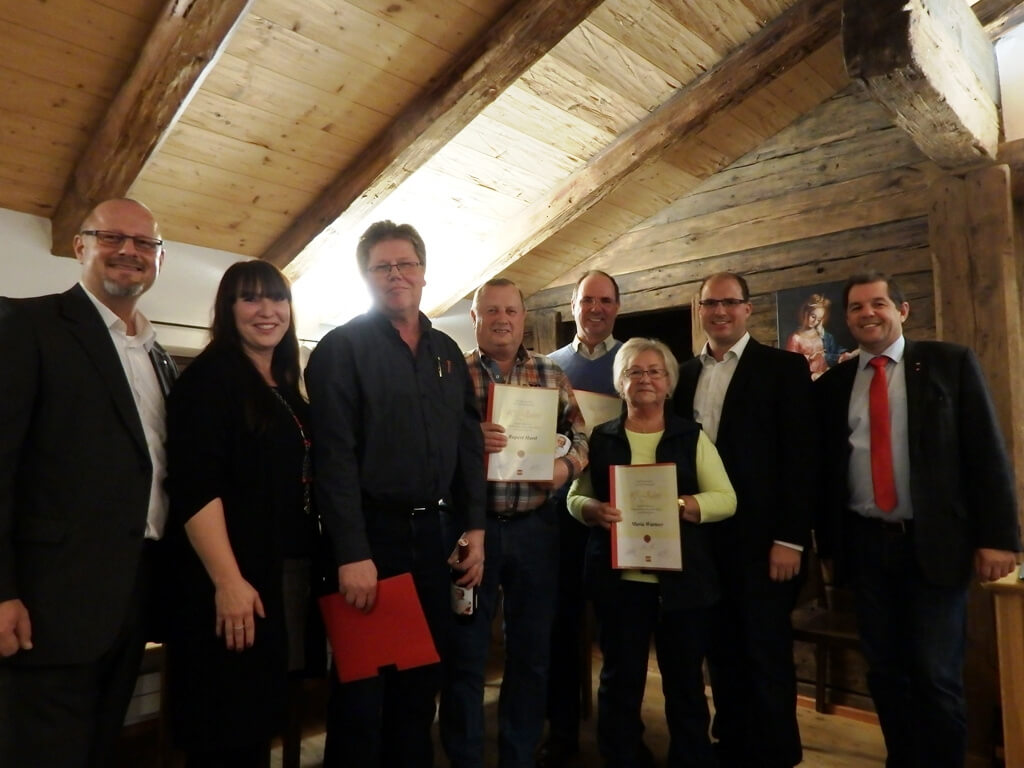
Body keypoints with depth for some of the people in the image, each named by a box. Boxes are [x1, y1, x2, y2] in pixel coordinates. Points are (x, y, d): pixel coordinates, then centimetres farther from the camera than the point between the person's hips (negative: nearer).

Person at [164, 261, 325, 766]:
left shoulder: (286, 388, 14)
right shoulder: (209, 377, -9)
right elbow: (195, 487, -19)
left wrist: (314, 570, 14)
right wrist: (228, 581, -24)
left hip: (288, 577, 8)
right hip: (235, 582, -7)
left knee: (261, 717, 18)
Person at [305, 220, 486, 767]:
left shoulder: (447, 352, 11)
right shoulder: (342, 348, -7)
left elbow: (468, 445, 11)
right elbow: (334, 456, -13)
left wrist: (474, 528, 5)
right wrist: (352, 554, -18)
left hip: (430, 534, 6)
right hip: (368, 535, -5)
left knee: (422, 680, 17)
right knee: (363, 688, 7)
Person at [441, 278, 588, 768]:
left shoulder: (552, 376, 8)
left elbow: (580, 438, 7)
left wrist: (567, 464, -14)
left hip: (535, 526, 3)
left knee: (532, 652, 14)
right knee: (465, 652, 9)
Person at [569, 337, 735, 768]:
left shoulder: (692, 437, 3)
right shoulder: (600, 438, 6)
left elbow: (726, 499, -2)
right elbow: (575, 497, 7)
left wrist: (679, 505, -19)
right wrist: (595, 510, -15)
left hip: (683, 578, 0)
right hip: (618, 577, 1)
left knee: (685, 679, 11)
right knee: (620, 678, 11)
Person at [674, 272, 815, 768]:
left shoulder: (784, 367, -2)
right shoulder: (685, 374, 11)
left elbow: (800, 457, -8)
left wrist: (790, 538, -14)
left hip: (761, 537, -4)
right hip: (702, 536, 5)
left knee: (767, 657, 4)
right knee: (722, 652, 14)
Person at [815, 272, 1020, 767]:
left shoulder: (950, 363, 1)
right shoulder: (832, 384, 7)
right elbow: (825, 467, 7)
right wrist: (826, 539, 4)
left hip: (935, 542, -2)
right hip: (864, 544, 3)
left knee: (937, 675, 3)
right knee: (884, 671, 13)